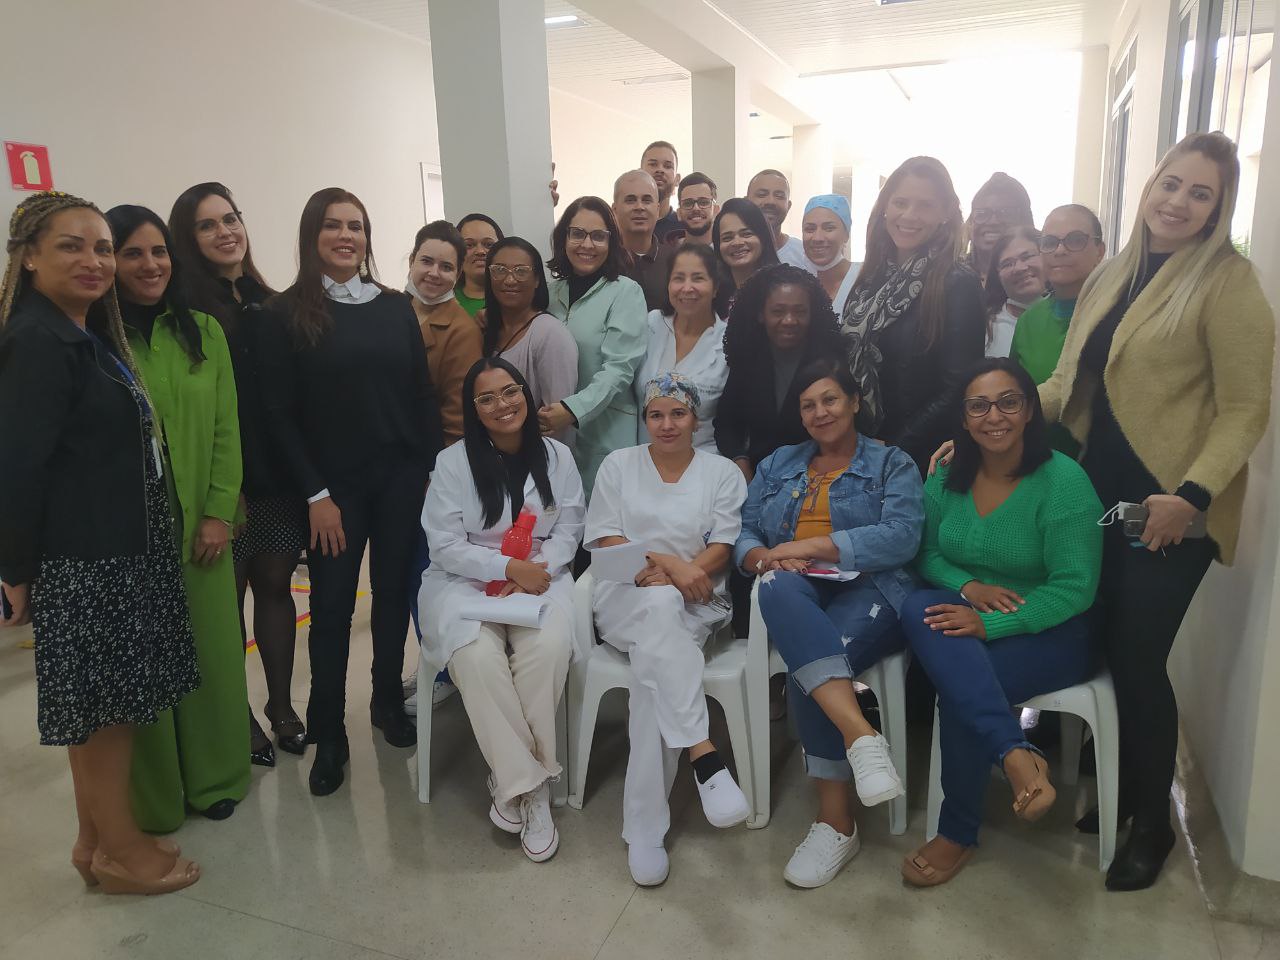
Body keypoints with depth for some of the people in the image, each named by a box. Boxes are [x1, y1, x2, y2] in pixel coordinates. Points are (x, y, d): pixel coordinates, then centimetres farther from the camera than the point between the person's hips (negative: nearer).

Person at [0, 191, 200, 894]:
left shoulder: (87, 336, 12)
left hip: (118, 547, 9)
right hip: (86, 559, -9)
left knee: (99, 706, 17)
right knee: (107, 703, 3)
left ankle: (97, 838, 31)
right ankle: (120, 851, 19)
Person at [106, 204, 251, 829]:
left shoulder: (203, 331, 6)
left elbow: (226, 427, 4)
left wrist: (219, 512, -3)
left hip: (201, 524, 3)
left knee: (212, 648, 10)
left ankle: (214, 778, 29)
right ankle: (152, 797, 25)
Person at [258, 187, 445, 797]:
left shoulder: (395, 307, 7)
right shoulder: (289, 313, -2)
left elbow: (422, 393, 7)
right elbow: (281, 412, -4)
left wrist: (435, 466, -1)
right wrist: (315, 494, -9)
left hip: (401, 477, 3)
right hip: (335, 484, -2)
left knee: (395, 591, 10)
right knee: (332, 605, 3)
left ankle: (388, 702, 29)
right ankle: (328, 735, 16)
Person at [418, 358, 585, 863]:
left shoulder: (556, 456, 6)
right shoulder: (453, 462, -1)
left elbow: (568, 531, 6)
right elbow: (445, 545, -5)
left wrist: (536, 572, -12)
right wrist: (508, 567, -16)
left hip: (538, 576, 1)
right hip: (465, 581, -1)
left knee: (549, 647, -31)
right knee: (477, 655, -33)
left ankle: (511, 778, -13)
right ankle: (527, 782, -18)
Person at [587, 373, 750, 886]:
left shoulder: (722, 472, 11)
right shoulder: (618, 465, 13)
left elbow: (723, 548, 1)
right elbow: (605, 540, 2)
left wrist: (679, 573, -17)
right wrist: (666, 561, -13)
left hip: (695, 604, 0)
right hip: (626, 599, 0)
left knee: (653, 665, -33)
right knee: (660, 608, -38)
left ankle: (644, 828, -30)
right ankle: (704, 756, -46)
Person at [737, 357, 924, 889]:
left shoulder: (892, 464, 11)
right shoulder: (778, 464, 24)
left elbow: (901, 537, -7)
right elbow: (744, 532, 14)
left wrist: (812, 546, -13)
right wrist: (762, 557, -11)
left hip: (868, 591, -2)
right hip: (796, 594, 3)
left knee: (806, 673, -32)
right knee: (779, 588, -36)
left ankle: (836, 819, -18)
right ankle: (858, 731, -46)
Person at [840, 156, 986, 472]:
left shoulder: (959, 286, -11)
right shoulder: (870, 278, 5)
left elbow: (958, 390, -14)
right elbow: (847, 363, 10)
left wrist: (894, 448, -17)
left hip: (921, 457, -5)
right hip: (856, 450, 5)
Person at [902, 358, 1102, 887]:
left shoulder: (1063, 480, -13)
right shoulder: (946, 480, 4)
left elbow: (1074, 588, -15)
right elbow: (928, 555, 11)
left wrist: (991, 624, -26)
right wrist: (968, 586, -12)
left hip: (1052, 632, -4)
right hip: (965, 614, 5)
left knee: (958, 683, -30)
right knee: (919, 608, -30)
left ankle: (958, 832, -6)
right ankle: (1018, 757, -36)